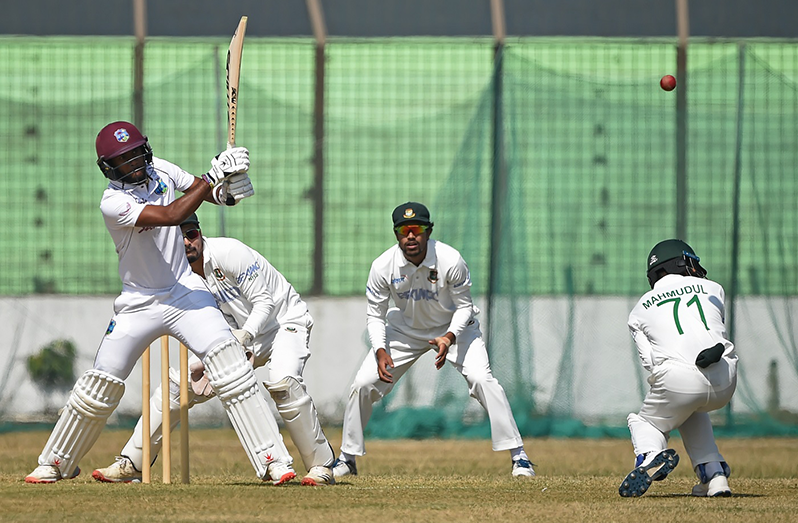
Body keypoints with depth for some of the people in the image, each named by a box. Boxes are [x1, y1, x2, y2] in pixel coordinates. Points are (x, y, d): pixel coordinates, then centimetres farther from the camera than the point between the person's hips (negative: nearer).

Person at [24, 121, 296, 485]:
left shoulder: (160, 170, -2)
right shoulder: (113, 203, -20)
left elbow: (207, 192, 6)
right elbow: (170, 216, -31)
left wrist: (227, 187, -19)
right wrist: (212, 177, -32)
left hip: (186, 291, 3)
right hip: (139, 302, -3)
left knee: (230, 365, -17)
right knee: (100, 385, 4)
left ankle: (272, 460, -19)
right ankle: (56, 463, 25)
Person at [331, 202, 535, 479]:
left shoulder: (451, 261, -29)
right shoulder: (383, 266, -23)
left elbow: (464, 307, -16)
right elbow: (375, 315, -11)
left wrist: (449, 338, -34)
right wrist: (380, 351, -28)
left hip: (453, 327, -2)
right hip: (406, 329, 2)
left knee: (482, 379, -24)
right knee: (364, 383, -7)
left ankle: (518, 455, -16)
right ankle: (347, 458, 12)